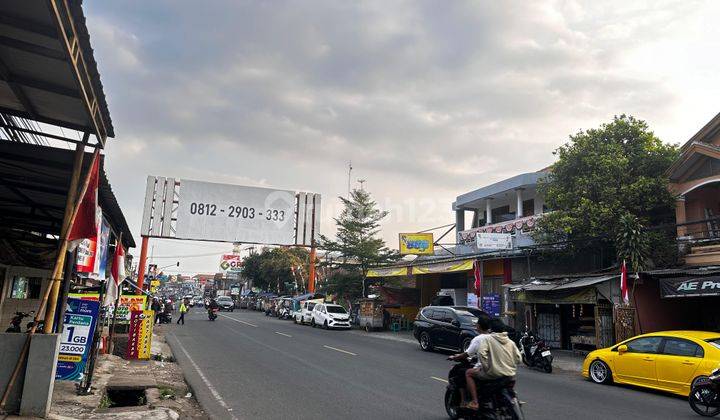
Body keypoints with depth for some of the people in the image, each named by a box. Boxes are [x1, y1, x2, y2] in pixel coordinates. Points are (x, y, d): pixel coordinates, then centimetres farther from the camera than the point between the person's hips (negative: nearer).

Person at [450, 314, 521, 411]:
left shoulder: (480, 339, -5)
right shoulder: (507, 339, 13)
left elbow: (467, 354, -12)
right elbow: (518, 358, 10)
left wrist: (454, 357, 3)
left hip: (494, 373, -6)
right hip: (510, 373, 7)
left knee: (468, 373, 9)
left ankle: (474, 402, -4)